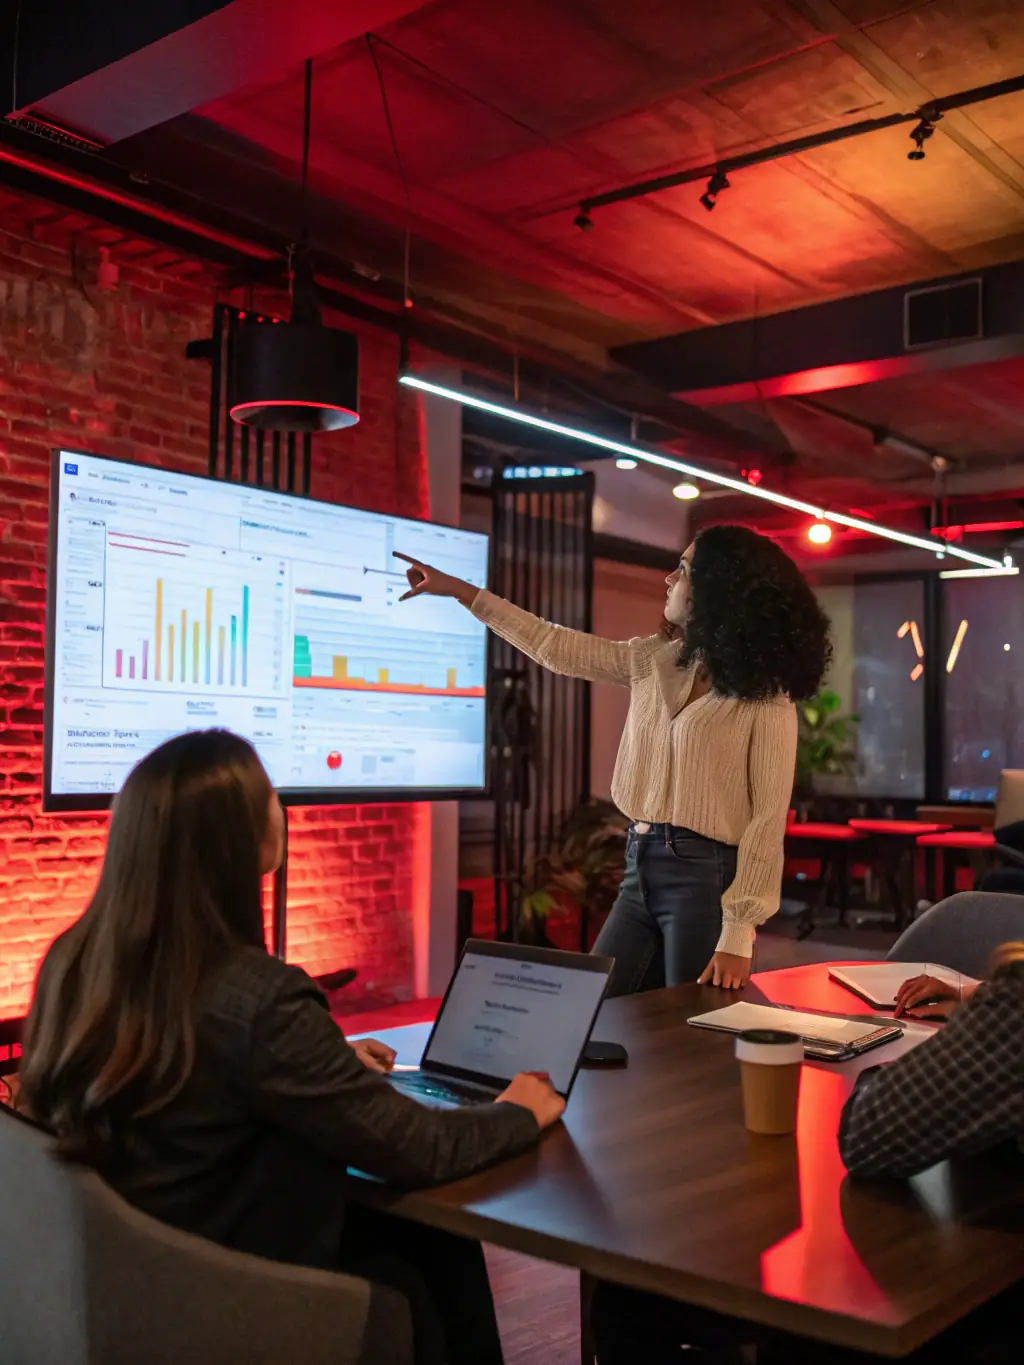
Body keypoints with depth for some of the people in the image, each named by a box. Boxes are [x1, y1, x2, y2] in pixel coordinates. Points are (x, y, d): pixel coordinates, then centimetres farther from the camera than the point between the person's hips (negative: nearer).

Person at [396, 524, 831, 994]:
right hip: (640, 869, 6)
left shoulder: (764, 696, -10)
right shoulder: (655, 660, 8)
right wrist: (460, 590, 18)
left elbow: (768, 818, -13)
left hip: (707, 876, -6)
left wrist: (738, 935, -19)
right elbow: (557, 647, 15)